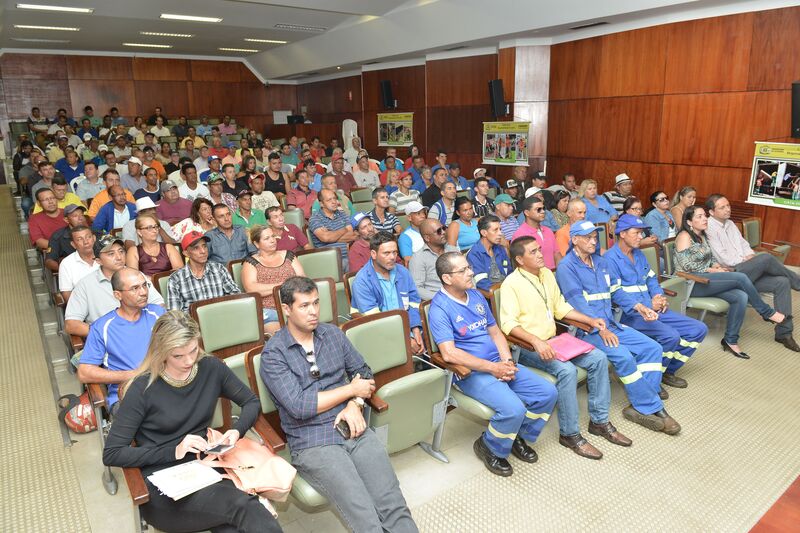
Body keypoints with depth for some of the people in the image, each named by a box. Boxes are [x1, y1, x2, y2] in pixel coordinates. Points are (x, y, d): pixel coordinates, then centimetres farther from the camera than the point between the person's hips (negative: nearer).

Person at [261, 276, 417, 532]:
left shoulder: (333, 333, 12)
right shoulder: (273, 353, -4)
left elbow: (364, 373, 18)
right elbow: (299, 407, -13)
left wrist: (355, 405, -3)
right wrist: (352, 389, -6)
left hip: (354, 429, 4)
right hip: (312, 442, -4)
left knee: (394, 506, -14)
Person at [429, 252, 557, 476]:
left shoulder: (476, 296, 12)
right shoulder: (440, 308, -13)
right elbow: (449, 353, -22)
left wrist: (507, 361, -3)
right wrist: (493, 368, -19)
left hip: (499, 364, 8)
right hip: (471, 372, -8)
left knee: (547, 392, -2)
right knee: (513, 409, -27)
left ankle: (518, 437, 20)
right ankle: (488, 447, 4)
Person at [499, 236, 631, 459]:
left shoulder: (547, 273, 11)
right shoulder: (511, 284, -14)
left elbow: (561, 307, 19)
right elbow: (508, 323, -24)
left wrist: (590, 320, 8)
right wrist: (536, 341, -36)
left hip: (552, 340, 8)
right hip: (527, 347, -8)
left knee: (598, 358, -5)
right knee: (567, 370, -29)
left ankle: (599, 420, 8)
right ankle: (569, 434, -12)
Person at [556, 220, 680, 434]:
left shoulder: (600, 262, 19)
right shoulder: (566, 267, -8)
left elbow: (615, 290, 20)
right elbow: (577, 303, -16)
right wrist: (600, 329, -23)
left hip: (610, 323, 8)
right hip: (586, 328, -8)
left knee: (652, 347, -5)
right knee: (623, 356, -27)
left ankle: (641, 405, -6)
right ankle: (652, 408, -11)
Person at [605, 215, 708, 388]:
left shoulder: (639, 254, 19)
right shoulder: (610, 258, -10)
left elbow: (651, 279, 21)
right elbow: (616, 293, -18)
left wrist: (659, 297, -1)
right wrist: (640, 307, -31)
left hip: (653, 310, 9)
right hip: (630, 314, -9)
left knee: (699, 329, 3)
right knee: (670, 336, -30)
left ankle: (667, 371, 14)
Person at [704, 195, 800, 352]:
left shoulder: (730, 224, 19)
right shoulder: (709, 228, -9)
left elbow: (743, 244, 20)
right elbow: (723, 259, -13)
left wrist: (751, 256, -1)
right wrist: (746, 260, -5)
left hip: (746, 272, 8)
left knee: (782, 282, -13)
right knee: (767, 258, -27)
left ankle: (783, 332, -8)